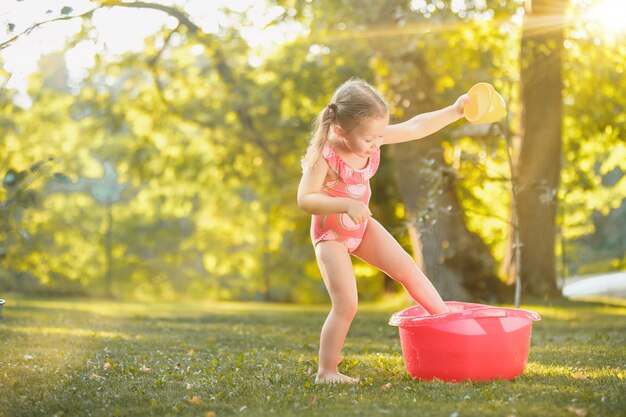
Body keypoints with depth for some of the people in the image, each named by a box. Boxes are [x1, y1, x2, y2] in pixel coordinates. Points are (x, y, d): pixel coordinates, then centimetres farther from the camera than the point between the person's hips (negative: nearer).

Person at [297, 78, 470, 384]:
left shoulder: (370, 137, -11)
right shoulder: (324, 155, -29)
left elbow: (416, 127, -4)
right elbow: (304, 199, -31)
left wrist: (455, 111, -10)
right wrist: (346, 204, -42)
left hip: (362, 226, 6)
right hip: (330, 234, -6)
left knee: (407, 269, 5)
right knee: (346, 305, -11)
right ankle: (326, 371, 0)